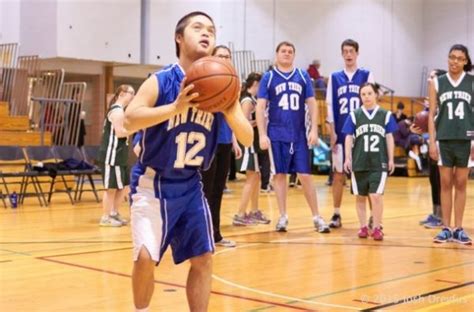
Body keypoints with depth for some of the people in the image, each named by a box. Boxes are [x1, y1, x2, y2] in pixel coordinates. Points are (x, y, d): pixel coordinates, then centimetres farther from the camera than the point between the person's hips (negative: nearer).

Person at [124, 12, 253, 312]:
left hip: (190, 185, 5)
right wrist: (176, 107, -40)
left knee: (203, 258, 5)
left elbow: (247, 139, -4)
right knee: (145, 257, -13)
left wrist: (228, 109, -22)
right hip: (154, 183, -5)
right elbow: (130, 120, -30)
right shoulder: (161, 81, -14)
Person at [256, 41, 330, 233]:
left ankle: (316, 217, 9)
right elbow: (260, 107, -1)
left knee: (305, 176, 0)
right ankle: (283, 216, 15)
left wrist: (314, 130, -2)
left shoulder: (303, 77, 7)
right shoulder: (268, 77, 2)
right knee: (279, 175, 5)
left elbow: (312, 104, 8)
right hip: (277, 136, -1)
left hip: (299, 136, 1)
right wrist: (262, 134, -9)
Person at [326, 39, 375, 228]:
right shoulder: (335, 77, 9)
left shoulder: (366, 76, 5)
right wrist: (332, 132, 0)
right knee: (338, 174, 5)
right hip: (341, 133, 1)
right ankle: (336, 215, 13)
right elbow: (330, 106, 7)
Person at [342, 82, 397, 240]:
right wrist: (348, 158, -2)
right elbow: (349, 138, 4)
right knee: (360, 197, 9)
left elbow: (389, 138, 7)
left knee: (376, 196, -9)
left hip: (379, 163, -1)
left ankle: (377, 228, 2)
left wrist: (391, 159, 4)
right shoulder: (354, 115, 4)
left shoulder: (386, 115, 4)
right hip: (359, 163, 2)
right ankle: (363, 226, 20)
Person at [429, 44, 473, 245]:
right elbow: (432, 114, 5)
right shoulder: (437, 83, 5)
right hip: (444, 139, 0)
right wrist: (432, 141, -2)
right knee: (446, 184, 4)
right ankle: (446, 228, 10)